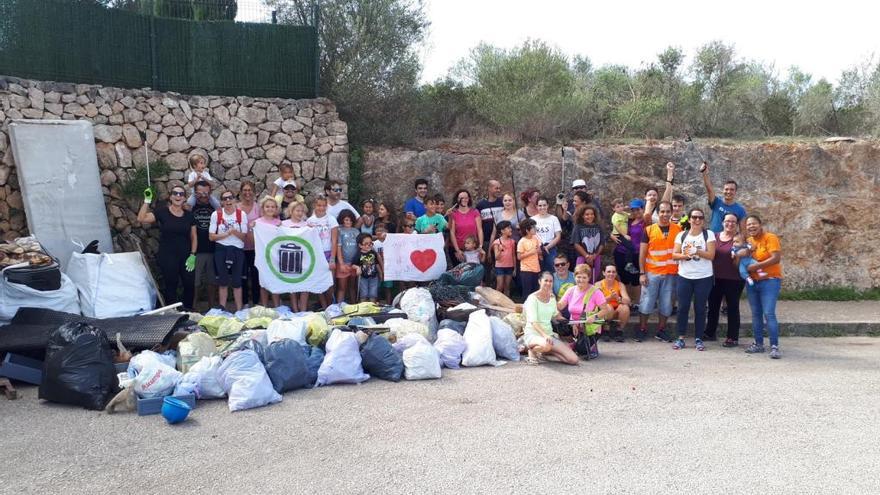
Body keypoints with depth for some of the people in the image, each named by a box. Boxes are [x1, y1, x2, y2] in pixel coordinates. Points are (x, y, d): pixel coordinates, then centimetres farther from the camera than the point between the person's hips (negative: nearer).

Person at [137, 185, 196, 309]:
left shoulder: (189, 215, 5)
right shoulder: (162, 212, -3)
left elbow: (194, 237, 8)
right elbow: (141, 219, -14)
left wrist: (192, 255, -2)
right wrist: (147, 201, -19)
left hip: (185, 257, 3)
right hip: (167, 257, -2)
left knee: (190, 285, -1)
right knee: (170, 286, 2)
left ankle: (187, 311, 18)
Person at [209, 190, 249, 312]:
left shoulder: (241, 214, -3)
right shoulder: (216, 214, -4)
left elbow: (244, 236, -2)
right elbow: (211, 236, -5)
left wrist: (235, 231, -21)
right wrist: (227, 233, -17)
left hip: (237, 250, 0)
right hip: (221, 250, 0)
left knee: (237, 282, 4)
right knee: (223, 282, 6)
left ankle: (239, 310, 12)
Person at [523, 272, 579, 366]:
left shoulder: (552, 298, 10)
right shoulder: (533, 298, -9)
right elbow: (533, 322, -20)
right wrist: (544, 335, -34)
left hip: (549, 334, 6)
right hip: (533, 334, -6)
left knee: (574, 360, -10)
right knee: (546, 345, -43)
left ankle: (547, 351, 12)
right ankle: (532, 350, -7)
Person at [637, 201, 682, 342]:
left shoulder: (678, 230, 2)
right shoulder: (649, 230, -1)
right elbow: (642, 253, 0)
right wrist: (642, 273, -6)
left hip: (670, 274, 1)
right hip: (651, 273, -1)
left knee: (666, 304, 7)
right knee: (646, 302, 2)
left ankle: (661, 331, 20)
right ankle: (642, 330, 15)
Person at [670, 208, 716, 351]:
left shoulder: (709, 234, 1)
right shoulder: (682, 235, 7)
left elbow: (711, 255, -7)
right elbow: (674, 254, 1)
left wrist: (696, 251, -18)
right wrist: (685, 255, -17)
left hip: (704, 277, -2)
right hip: (684, 277, 2)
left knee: (700, 308, 3)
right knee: (683, 307, 1)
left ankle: (698, 339, 11)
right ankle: (681, 338, 8)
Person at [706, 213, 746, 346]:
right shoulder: (715, 236, 7)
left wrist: (737, 256, -26)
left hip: (733, 280, -4)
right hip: (715, 278, 4)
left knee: (732, 307, 3)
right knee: (713, 305, 14)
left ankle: (733, 338, 10)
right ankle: (710, 333, 28)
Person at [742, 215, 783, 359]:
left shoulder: (770, 238, -9)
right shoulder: (748, 241, 10)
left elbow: (776, 258, -19)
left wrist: (757, 266, -20)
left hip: (769, 281, -7)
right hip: (752, 282, 7)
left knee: (769, 314, -14)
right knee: (756, 314, 10)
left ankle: (774, 347, -11)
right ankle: (758, 344, 19)